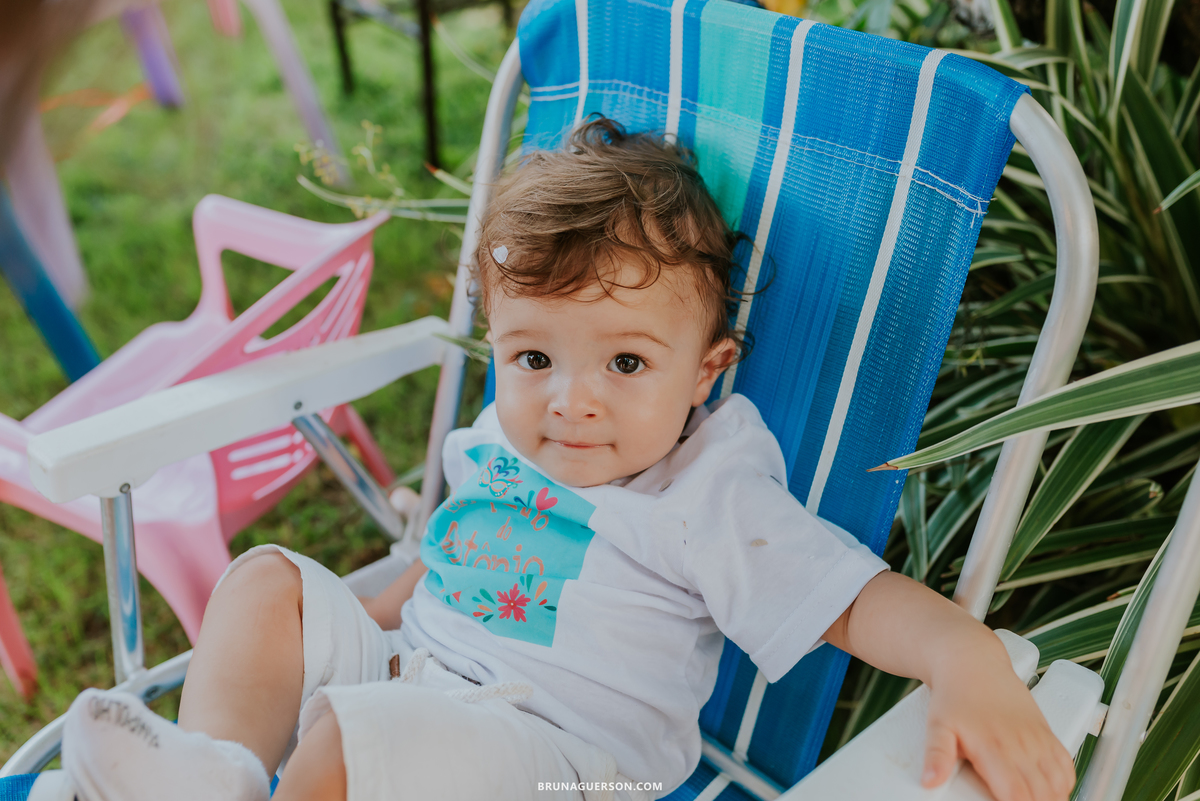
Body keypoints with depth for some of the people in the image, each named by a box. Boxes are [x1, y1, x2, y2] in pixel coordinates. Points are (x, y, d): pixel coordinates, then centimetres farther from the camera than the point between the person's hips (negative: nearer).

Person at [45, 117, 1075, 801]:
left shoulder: (705, 502, -14)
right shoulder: (496, 445, 7)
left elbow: (860, 599, -19)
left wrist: (971, 663, -37)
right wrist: (369, 622, 19)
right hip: (406, 671, 8)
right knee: (269, 578, 3)